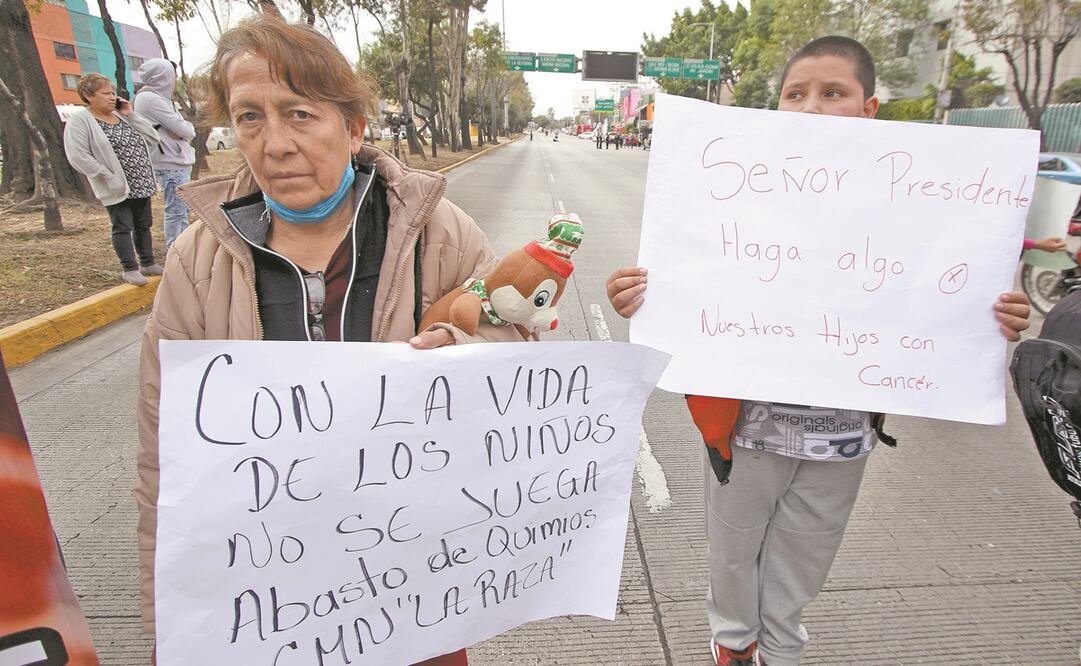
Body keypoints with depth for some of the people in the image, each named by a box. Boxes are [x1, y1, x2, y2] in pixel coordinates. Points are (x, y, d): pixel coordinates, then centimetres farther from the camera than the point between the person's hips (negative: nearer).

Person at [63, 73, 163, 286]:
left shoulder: (121, 116, 14)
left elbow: (152, 139, 8)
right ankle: (130, 269, 6)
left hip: (141, 185, 7)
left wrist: (132, 116, 0)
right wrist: (110, 178, -19)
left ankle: (148, 263, 25)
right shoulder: (79, 121, -7)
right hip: (117, 189, -6)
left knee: (144, 225, 13)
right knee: (123, 227, -2)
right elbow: (78, 157, -16)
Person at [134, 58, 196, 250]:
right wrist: (188, 128, 4)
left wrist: (183, 130, -10)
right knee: (175, 211, -6)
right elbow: (183, 129, -16)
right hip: (171, 164, -10)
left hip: (179, 162, 10)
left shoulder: (160, 98, 16)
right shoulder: (150, 99, -14)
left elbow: (188, 131, 11)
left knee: (182, 209, 17)